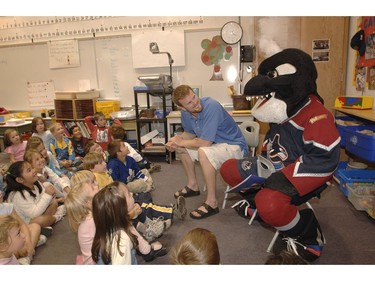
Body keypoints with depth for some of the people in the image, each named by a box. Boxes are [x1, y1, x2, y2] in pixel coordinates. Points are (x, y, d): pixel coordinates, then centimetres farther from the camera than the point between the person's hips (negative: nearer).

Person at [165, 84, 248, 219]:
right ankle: (193, 185, 20)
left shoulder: (211, 106, -29)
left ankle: (212, 202, -22)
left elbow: (205, 142, -30)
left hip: (235, 147, -8)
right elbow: (190, 133, 12)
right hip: (216, 144, 9)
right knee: (180, 147, 10)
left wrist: (181, 142, -16)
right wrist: (176, 140, -9)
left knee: (203, 152, -36)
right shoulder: (186, 113, -6)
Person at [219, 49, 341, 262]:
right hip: (275, 168, 9)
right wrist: (263, 159, 10)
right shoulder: (284, 108, 3)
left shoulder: (316, 116, -25)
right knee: (229, 169, 2)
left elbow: (325, 159, -28)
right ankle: (257, 201, 21)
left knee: (270, 205, -36)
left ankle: (309, 238, -6)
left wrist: (286, 178, -27)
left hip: (299, 177, -8)